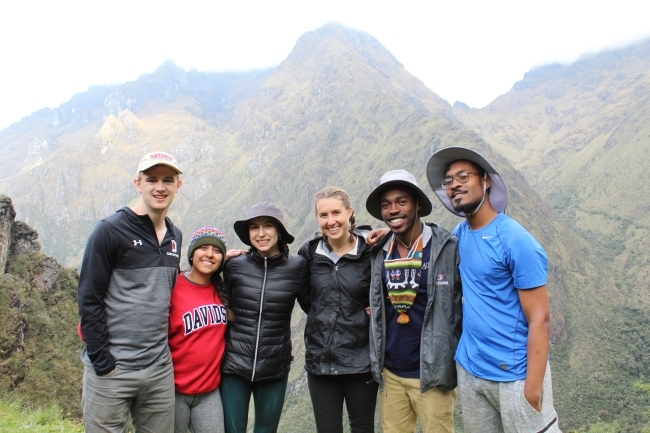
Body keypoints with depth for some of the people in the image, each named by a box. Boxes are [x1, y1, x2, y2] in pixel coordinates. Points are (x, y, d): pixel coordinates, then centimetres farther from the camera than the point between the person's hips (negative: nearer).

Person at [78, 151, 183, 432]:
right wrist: (102, 363, -13)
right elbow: (89, 300, -11)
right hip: (111, 370, -5)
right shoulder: (111, 230, -9)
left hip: (160, 371, 6)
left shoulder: (175, 237, 9)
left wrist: (165, 350, 13)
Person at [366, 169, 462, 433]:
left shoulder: (447, 248, -11)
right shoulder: (379, 253, 2)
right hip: (389, 373, 4)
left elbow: (467, 305, -6)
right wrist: (376, 362, 7)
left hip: (432, 373, -4)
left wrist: (459, 363, -5)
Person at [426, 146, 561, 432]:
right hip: (469, 370, 6)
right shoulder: (459, 234, 4)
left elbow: (539, 319, -15)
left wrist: (533, 388, -19)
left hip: (515, 375, -6)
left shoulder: (516, 241, -16)